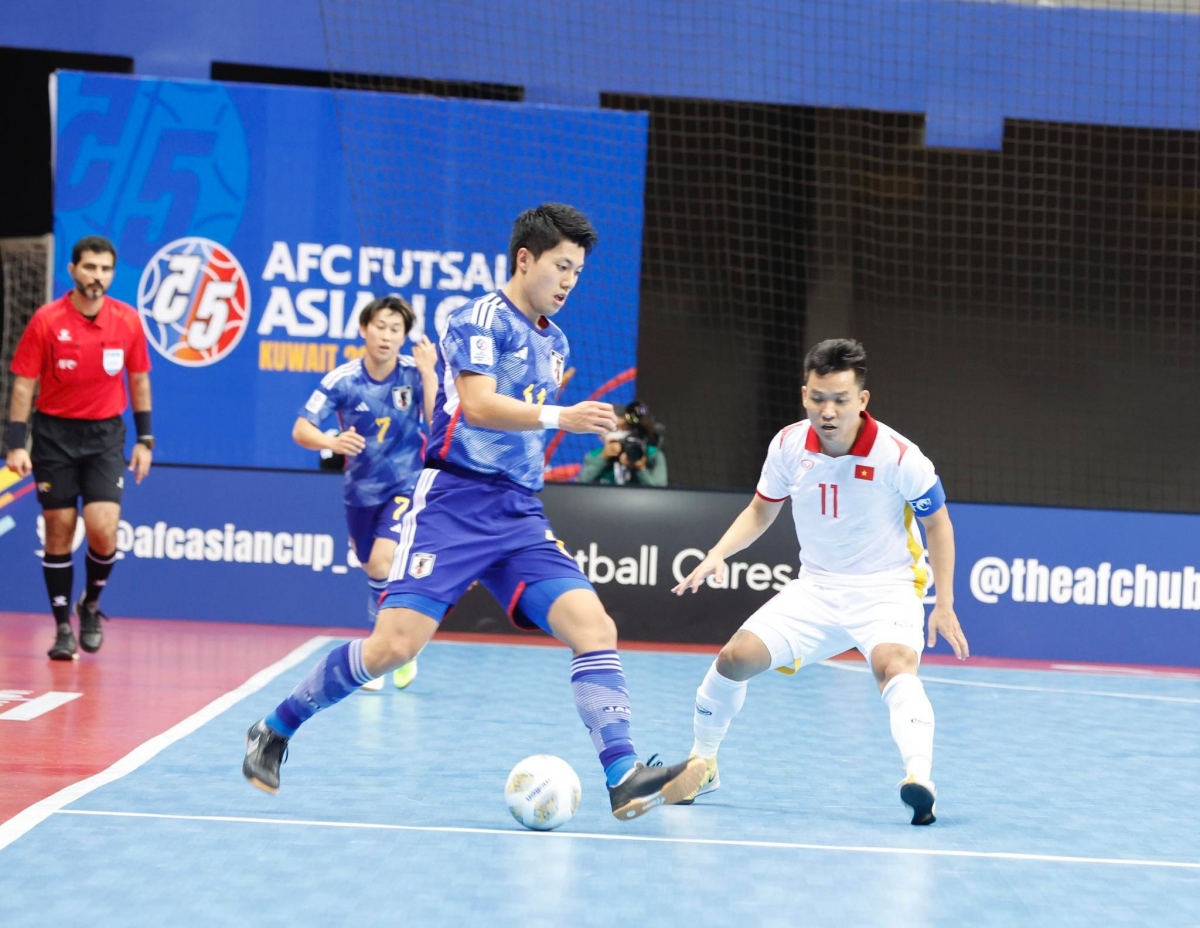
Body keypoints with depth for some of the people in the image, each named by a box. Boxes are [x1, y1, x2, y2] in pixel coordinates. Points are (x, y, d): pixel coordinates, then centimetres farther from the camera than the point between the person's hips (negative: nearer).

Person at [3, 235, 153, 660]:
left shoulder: (128, 321, -3)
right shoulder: (46, 321, -10)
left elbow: (139, 380, 8)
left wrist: (145, 439, 7)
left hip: (105, 434, 1)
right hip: (54, 433, -1)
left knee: (103, 530, -12)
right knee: (59, 532, 1)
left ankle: (91, 605, 15)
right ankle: (63, 628, 12)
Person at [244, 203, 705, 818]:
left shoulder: (555, 342, 19)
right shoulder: (481, 318, -4)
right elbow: (480, 405, -20)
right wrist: (559, 416, -30)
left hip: (520, 515, 7)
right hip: (454, 504, -7)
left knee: (594, 626, -14)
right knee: (395, 644, -13)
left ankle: (624, 779, -21)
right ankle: (274, 732, 8)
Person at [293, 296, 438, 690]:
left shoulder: (415, 373, -12)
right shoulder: (342, 379, -13)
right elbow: (301, 430, -14)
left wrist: (429, 373, -28)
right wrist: (334, 442, -34)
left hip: (405, 485, -3)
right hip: (361, 489, 3)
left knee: (382, 564, -22)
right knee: (374, 570, 14)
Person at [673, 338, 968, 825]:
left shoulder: (898, 456, -20)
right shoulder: (788, 445, -8)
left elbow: (938, 523, -5)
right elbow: (761, 510, 10)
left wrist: (944, 605, -9)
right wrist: (718, 554, -6)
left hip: (886, 589, -4)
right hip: (815, 587, 4)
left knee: (895, 666, -34)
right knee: (735, 657, -6)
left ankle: (919, 777, -48)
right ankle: (701, 766, 16)